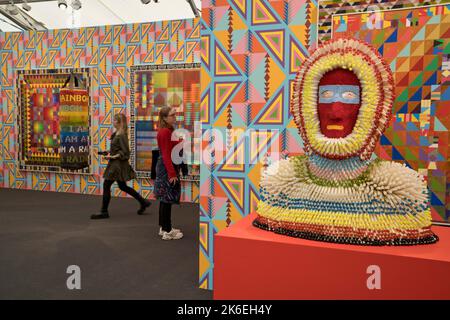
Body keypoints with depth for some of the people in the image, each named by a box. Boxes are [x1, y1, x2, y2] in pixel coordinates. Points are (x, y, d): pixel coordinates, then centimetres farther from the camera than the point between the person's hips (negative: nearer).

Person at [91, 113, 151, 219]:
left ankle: (104, 212, 9)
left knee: (106, 185, -2)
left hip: (118, 164, -10)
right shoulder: (116, 133, 10)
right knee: (123, 186, 16)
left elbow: (125, 152, -20)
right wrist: (110, 153, 5)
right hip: (116, 164, 10)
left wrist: (113, 157, -19)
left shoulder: (121, 135, -18)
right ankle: (143, 202, 23)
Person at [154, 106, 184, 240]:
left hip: (167, 166, 10)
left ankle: (164, 227, 25)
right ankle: (167, 231, 3)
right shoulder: (165, 132, -18)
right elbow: (166, 155, -22)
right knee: (167, 199, -4)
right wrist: (172, 173, -24)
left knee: (165, 199, 15)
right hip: (167, 168, -10)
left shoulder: (168, 131, 13)